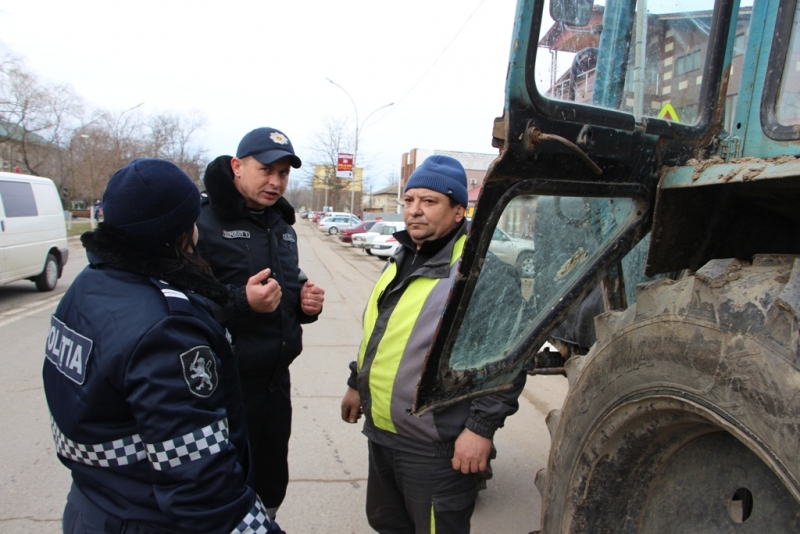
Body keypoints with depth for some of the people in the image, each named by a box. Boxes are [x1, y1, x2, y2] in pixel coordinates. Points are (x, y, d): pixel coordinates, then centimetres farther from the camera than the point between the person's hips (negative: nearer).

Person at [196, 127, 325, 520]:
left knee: (271, 484, 20)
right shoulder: (203, 221, -13)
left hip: (276, 380, 7)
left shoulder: (281, 226, 12)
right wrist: (242, 301, -32)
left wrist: (306, 302, 2)